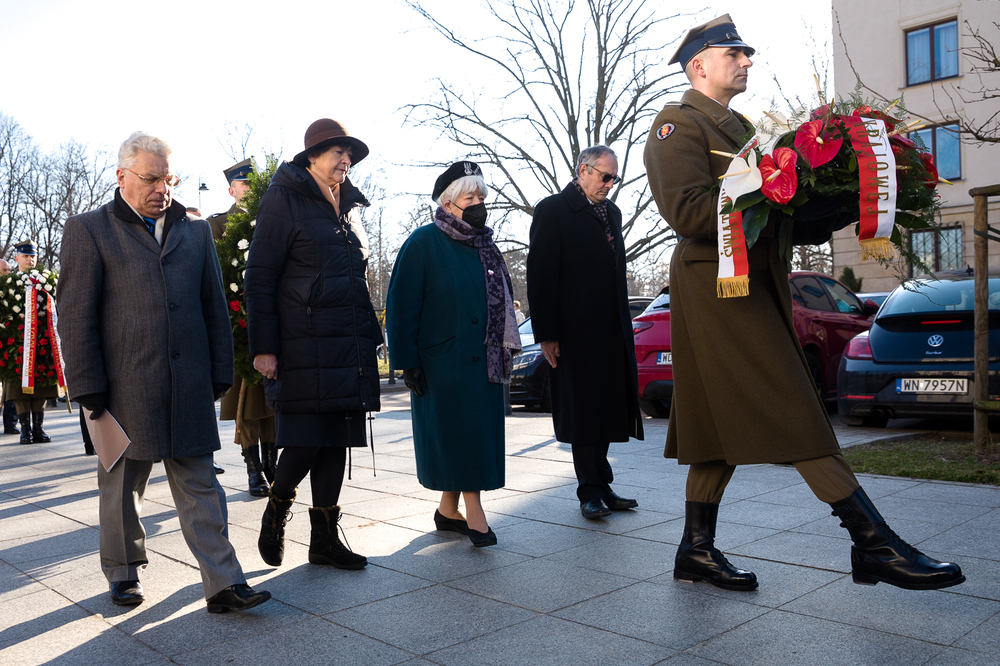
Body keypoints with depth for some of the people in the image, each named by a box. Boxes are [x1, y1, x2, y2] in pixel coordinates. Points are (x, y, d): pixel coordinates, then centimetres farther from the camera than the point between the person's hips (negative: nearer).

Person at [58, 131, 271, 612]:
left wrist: (219, 374, 8)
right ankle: (123, 573, 32)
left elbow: (215, 308, 14)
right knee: (122, 486, 13)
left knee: (199, 485, 3)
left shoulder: (196, 232, 13)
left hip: (189, 387, 2)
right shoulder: (89, 230, 3)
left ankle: (222, 583, 5)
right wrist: (89, 390, -8)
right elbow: (76, 316, -3)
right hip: (124, 387, -2)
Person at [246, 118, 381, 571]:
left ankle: (325, 539, 18)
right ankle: (276, 512, 22)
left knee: (336, 442, 8)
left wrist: (370, 337, 17)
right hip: (303, 345, -7)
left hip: (348, 347, 7)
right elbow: (259, 277, -7)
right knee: (304, 443, -7)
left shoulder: (349, 207, 18)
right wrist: (263, 347, -13)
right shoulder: (284, 199, -3)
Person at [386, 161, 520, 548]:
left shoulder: (484, 246, 15)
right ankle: (473, 510, 3)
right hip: (443, 363, -6)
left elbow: (499, 300, 20)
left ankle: (449, 509, 21)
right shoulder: (423, 244, -5)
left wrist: (503, 351, 13)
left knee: (477, 433, 8)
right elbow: (401, 306, -9)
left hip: (484, 361, 7)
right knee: (456, 433, -6)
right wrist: (408, 362, -14)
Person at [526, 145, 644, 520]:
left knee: (607, 409, 9)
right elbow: (541, 276, -9)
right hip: (576, 332, -7)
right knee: (584, 411, 0)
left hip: (612, 332, 7)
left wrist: (623, 327, 13)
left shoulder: (611, 212, 18)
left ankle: (601, 488, 19)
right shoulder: (553, 211, -4)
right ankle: (591, 492, 10)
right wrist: (546, 334, -14)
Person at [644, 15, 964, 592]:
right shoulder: (678, 123, -4)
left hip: (756, 283, 10)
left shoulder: (738, 125, 25)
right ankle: (874, 543, -3)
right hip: (718, 285, -9)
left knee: (725, 424, 9)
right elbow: (686, 210, -18)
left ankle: (697, 551, 18)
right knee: (792, 415, -8)